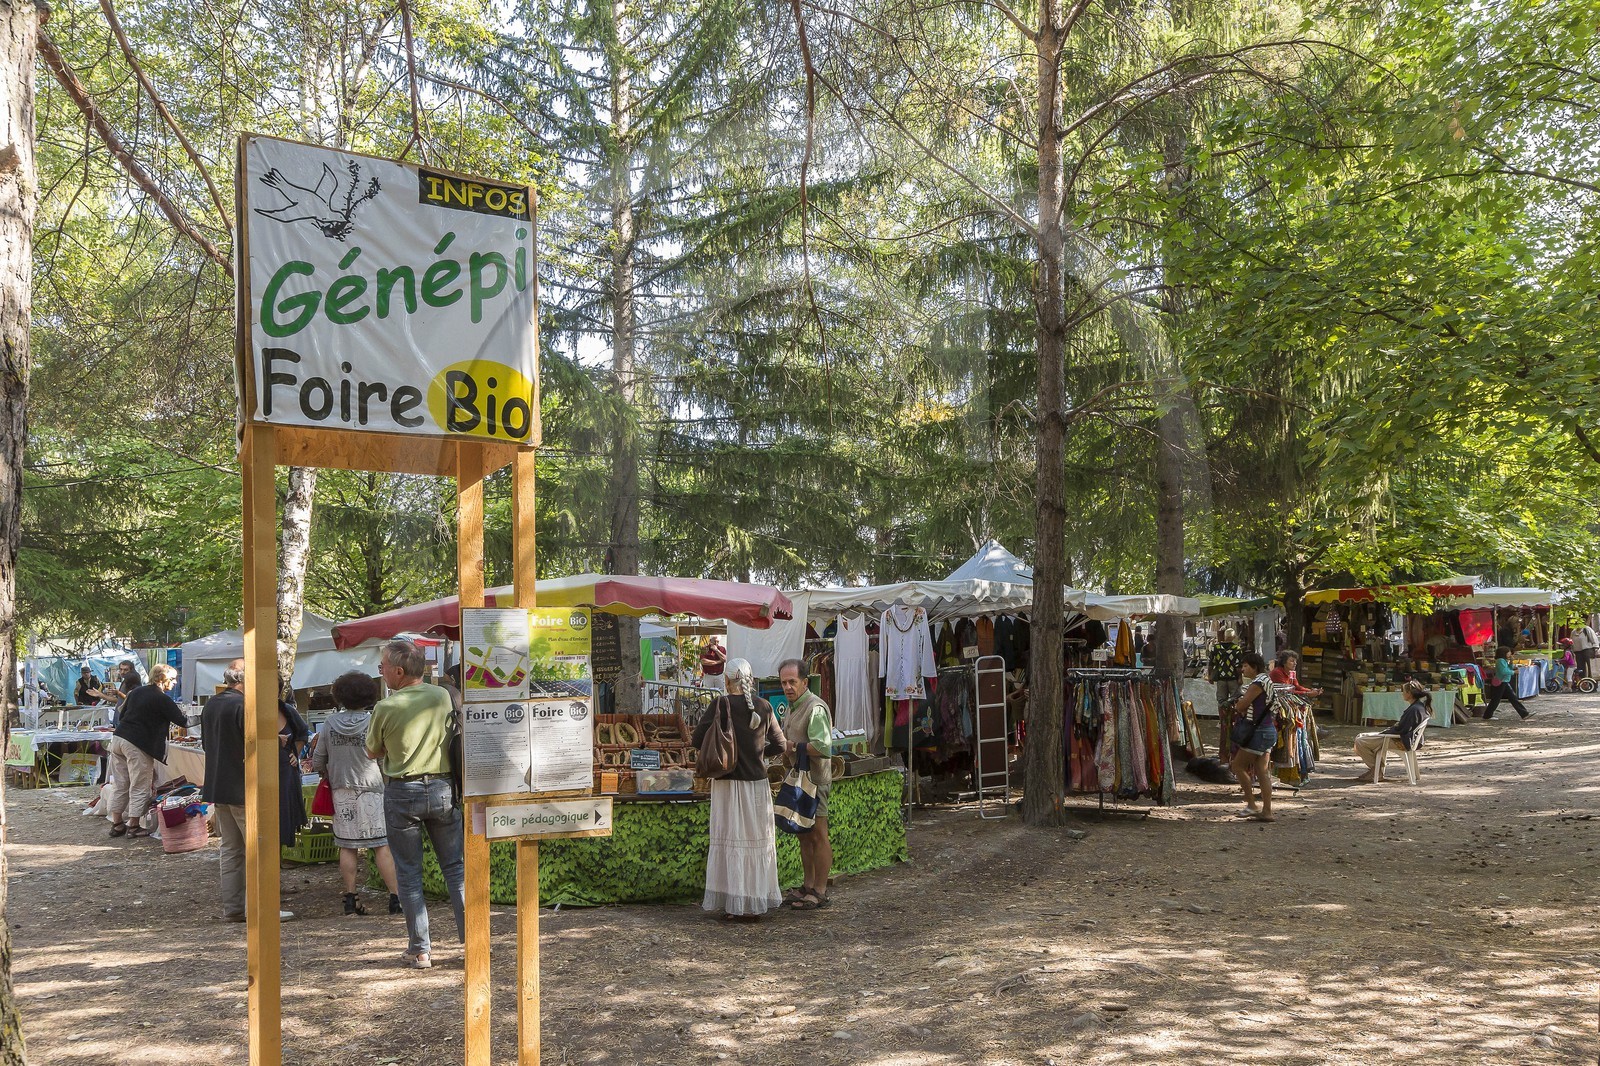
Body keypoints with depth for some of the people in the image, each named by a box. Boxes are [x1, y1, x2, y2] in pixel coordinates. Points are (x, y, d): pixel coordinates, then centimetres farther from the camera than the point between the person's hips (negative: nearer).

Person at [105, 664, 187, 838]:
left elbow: (121, 716, 20)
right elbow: (182, 722, -4)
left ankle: (117, 824, 20)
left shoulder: (137, 691, 13)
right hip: (138, 745, -8)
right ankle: (134, 826, 7)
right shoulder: (162, 699, -8)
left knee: (119, 785, 14)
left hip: (118, 738, 8)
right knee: (140, 787, 3)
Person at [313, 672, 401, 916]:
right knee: (382, 845, -1)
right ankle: (395, 897, -3)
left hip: (341, 789, 3)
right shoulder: (374, 721, -9)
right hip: (371, 788, -3)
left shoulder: (331, 722, 1)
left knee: (347, 846, 9)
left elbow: (318, 760, 7)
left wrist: (326, 773, 26)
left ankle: (350, 898, 12)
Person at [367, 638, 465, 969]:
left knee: (409, 873, 7)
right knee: (456, 867, 10)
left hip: (402, 793, -3)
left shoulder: (386, 708, -12)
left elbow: (372, 751, 3)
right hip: (442, 787, 3)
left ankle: (419, 949, 9)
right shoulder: (442, 697, -2)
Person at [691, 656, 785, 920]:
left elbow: (698, 739, -11)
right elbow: (779, 745, 5)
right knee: (757, 840, 11)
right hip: (757, 783, 3)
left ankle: (734, 905, 6)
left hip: (728, 782, -3)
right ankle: (756, 903, 17)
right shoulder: (763, 706, 0)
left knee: (730, 842, 4)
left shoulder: (722, 704, -9)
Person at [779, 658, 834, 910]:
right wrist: (785, 750, 6)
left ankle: (820, 892, 2)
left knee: (818, 835, -3)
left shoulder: (815, 708, -17)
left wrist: (794, 746, -17)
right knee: (803, 834, 14)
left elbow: (823, 747, -26)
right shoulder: (791, 707, 15)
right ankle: (808, 886, 23)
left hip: (814, 779, -10)